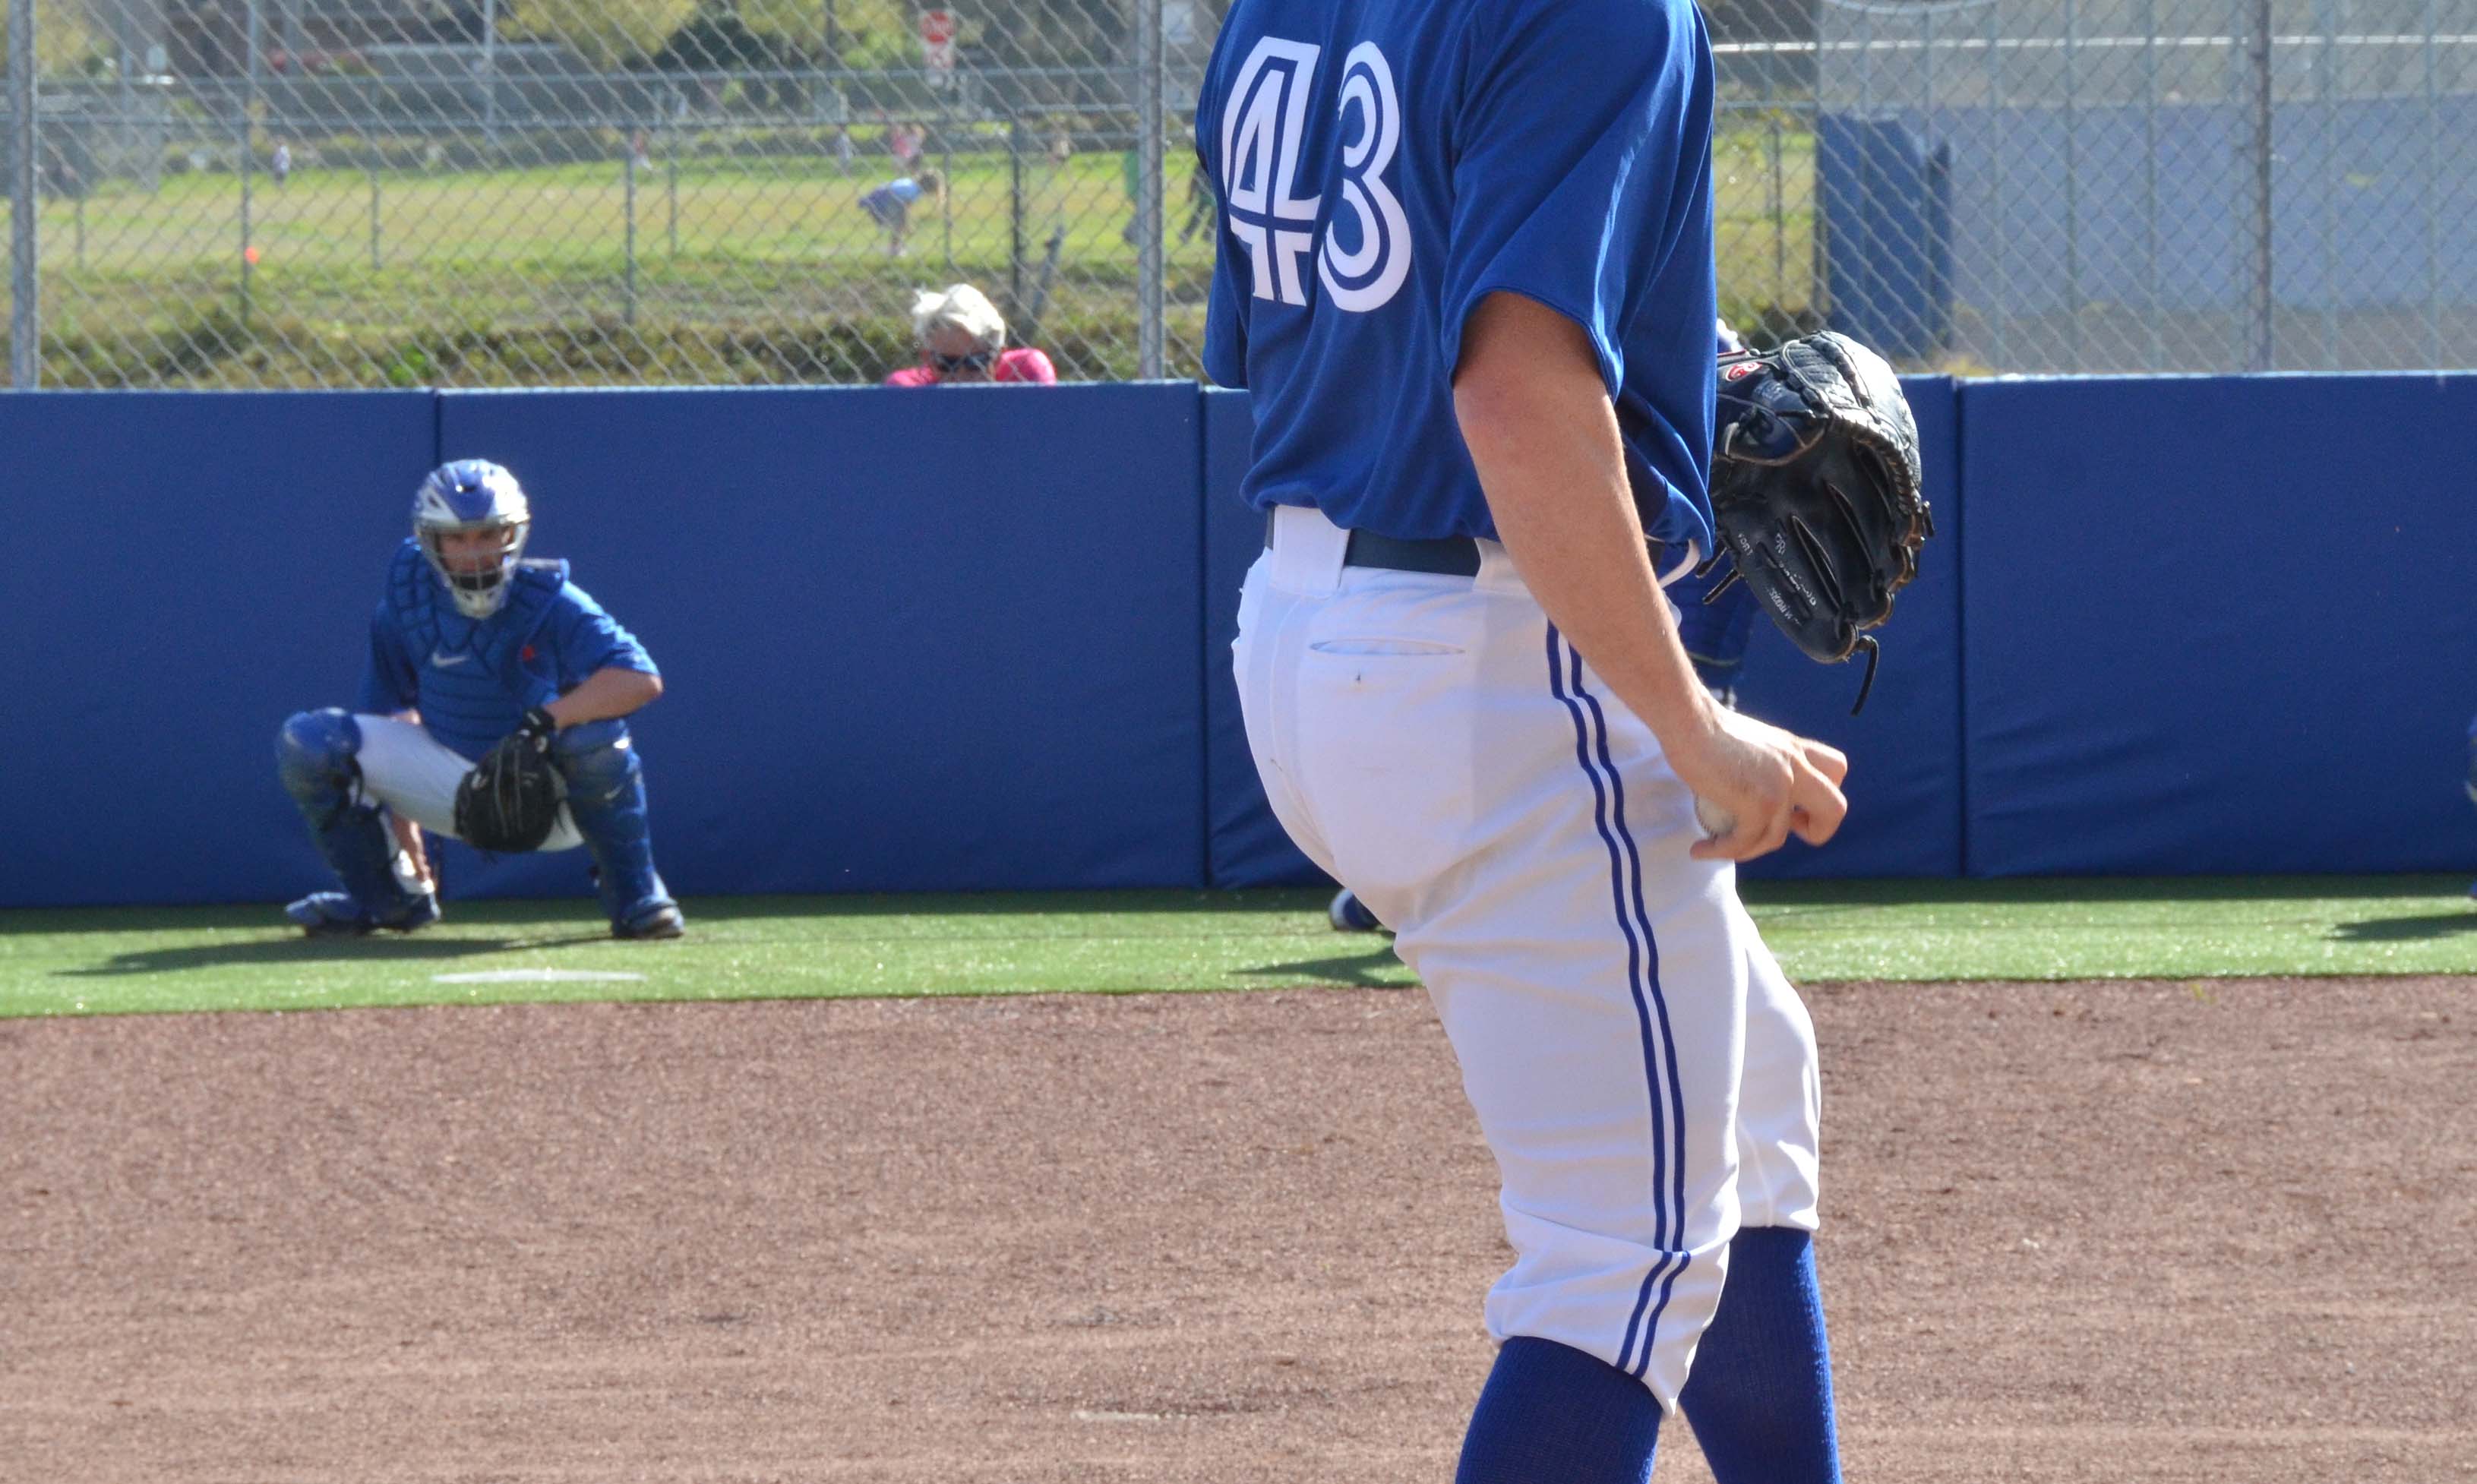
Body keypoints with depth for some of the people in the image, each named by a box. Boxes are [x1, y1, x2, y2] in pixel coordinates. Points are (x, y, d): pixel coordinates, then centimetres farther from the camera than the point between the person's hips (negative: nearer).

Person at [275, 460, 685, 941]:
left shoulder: (551, 604, -20)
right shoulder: (408, 605, -8)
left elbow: (642, 679, -33)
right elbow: (394, 711, 1)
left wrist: (548, 719, -46)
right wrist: (406, 843, -2)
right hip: (453, 790, 4)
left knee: (595, 729, -36)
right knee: (306, 743, -13)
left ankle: (634, 895, -15)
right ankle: (385, 899, 6)